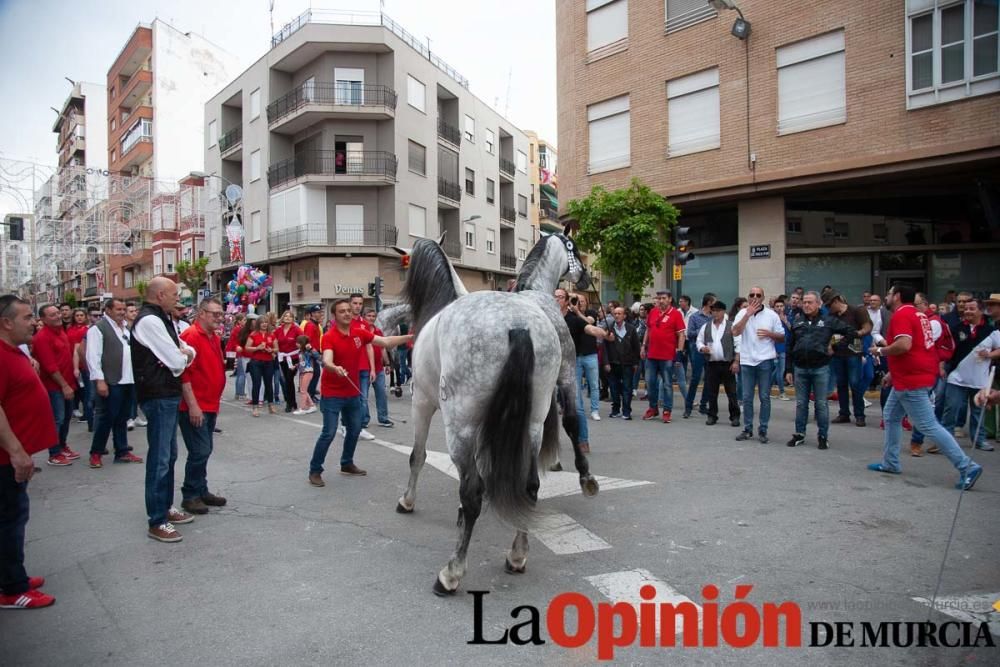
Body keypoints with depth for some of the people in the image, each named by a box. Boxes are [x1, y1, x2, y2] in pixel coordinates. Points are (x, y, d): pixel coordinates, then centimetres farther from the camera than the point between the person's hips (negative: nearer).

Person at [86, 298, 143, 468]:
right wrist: (100, 380, -18)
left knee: (122, 419, 13)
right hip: (110, 382, -7)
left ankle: (122, 452, 21)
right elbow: (93, 356, -12)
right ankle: (96, 453, 15)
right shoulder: (98, 328, -6)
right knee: (106, 418, 1)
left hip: (129, 381, 7)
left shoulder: (126, 328, 17)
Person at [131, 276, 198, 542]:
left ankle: (165, 508, 32)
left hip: (168, 395, 11)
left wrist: (185, 352, -7)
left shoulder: (162, 319, 15)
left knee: (169, 455, 19)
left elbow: (188, 351, 16)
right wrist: (183, 355, 2)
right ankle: (156, 522, 5)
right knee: (160, 458, -4)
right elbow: (176, 362, -20)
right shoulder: (150, 321, -17)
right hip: (158, 397, -11)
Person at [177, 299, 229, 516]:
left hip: (210, 406, 9)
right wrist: (193, 405, -22)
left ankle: (202, 491, 25)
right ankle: (190, 496, 7)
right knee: (199, 451, -5)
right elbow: (184, 373, -20)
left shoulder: (214, 338, 13)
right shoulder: (191, 336, -15)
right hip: (194, 408, -9)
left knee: (205, 451, 15)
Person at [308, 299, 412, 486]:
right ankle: (315, 471, 8)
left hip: (353, 392, 7)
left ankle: (347, 464, 34)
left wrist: (410, 337, -7)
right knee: (328, 433, -7)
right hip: (332, 394, -6)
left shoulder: (359, 333, -1)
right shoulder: (329, 337, -18)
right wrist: (335, 368, -56)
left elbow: (385, 341, 1)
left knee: (354, 430, 15)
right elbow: (327, 360, -33)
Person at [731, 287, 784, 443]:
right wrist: (748, 314, -15)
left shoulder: (771, 315, 2)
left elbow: (782, 337, 6)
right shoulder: (742, 313, 3)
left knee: (764, 397, 3)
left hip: (765, 361, -1)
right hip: (746, 361, 1)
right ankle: (747, 429, 17)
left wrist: (769, 334, -13)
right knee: (747, 398, 6)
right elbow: (735, 332, -13)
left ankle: (763, 430, 12)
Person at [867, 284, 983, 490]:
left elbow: (904, 345, -30)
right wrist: (894, 372, 25)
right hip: (909, 377, 11)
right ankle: (890, 463, 24)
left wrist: (880, 351, -13)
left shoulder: (901, 315, -15)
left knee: (929, 426, -7)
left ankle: (967, 467, -4)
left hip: (911, 380, -11)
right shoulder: (918, 314, 15)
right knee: (891, 417, 18)